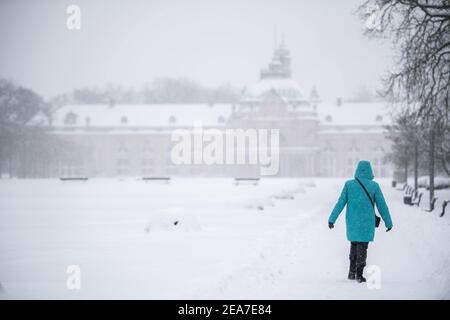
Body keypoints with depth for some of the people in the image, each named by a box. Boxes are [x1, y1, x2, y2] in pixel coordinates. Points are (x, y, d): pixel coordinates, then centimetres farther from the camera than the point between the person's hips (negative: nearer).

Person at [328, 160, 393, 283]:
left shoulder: (349, 184, -3)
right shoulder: (374, 186, -6)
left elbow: (340, 203, -4)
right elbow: (382, 205, -2)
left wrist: (332, 219, 0)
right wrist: (388, 222, 6)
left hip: (352, 222, 2)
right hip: (367, 222, -2)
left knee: (354, 244, 20)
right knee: (362, 247, 7)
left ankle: (352, 271, 14)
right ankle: (359, 274, 2)